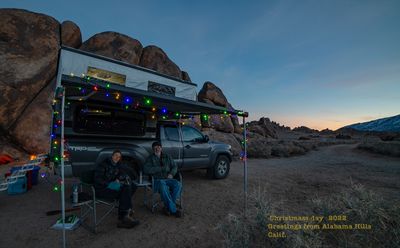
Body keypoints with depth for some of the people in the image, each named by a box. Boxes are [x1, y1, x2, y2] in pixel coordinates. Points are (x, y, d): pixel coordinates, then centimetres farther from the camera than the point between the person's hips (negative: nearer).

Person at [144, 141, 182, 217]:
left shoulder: (167, 157, 17)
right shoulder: (150, 158, 8)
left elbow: (174, 166, 16)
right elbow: (145, 170, -8)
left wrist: (171, 173, -6)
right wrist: (160, 168, -10)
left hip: (168, 179, 4)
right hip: (157, 180, -3)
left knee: (178, 184, -27)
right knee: (163, 187, -37)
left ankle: (167, 207, -18)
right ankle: (173, 209, -27)